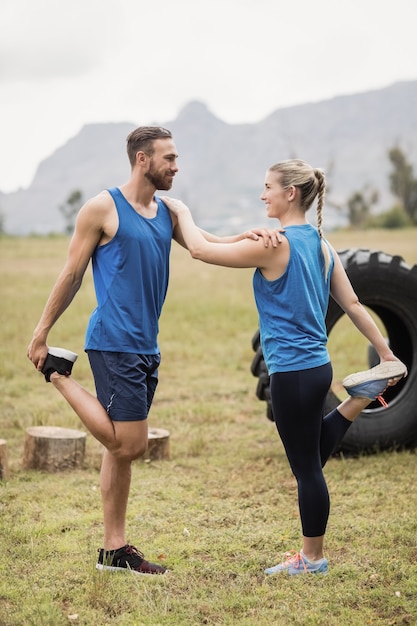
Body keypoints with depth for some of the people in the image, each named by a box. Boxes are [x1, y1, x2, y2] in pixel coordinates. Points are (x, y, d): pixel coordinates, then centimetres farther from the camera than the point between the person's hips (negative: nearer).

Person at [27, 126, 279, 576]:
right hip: (114, 344, -7)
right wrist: (40, 334, 0)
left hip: (146, 347, 7)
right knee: (129, 446, -9)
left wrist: (248, 235, -12)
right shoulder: (102, 208, -7)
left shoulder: (167, 212, 14)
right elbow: (71, 274, -3)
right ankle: (59, 375, 7)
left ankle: (115, 549, 18)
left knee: (121, 447, 11)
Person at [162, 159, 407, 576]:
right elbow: (352, 304, 12)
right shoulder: (321, 245, 9)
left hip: (292, 371, -9)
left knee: (306, 467, 3)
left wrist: (181, 212, 5)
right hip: (316, 366, 9)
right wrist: (386, 353, 17)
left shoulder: (275, 245, -15)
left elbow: (200, 249, -12)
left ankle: (312, 559, 15)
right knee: (309, 461, 24)